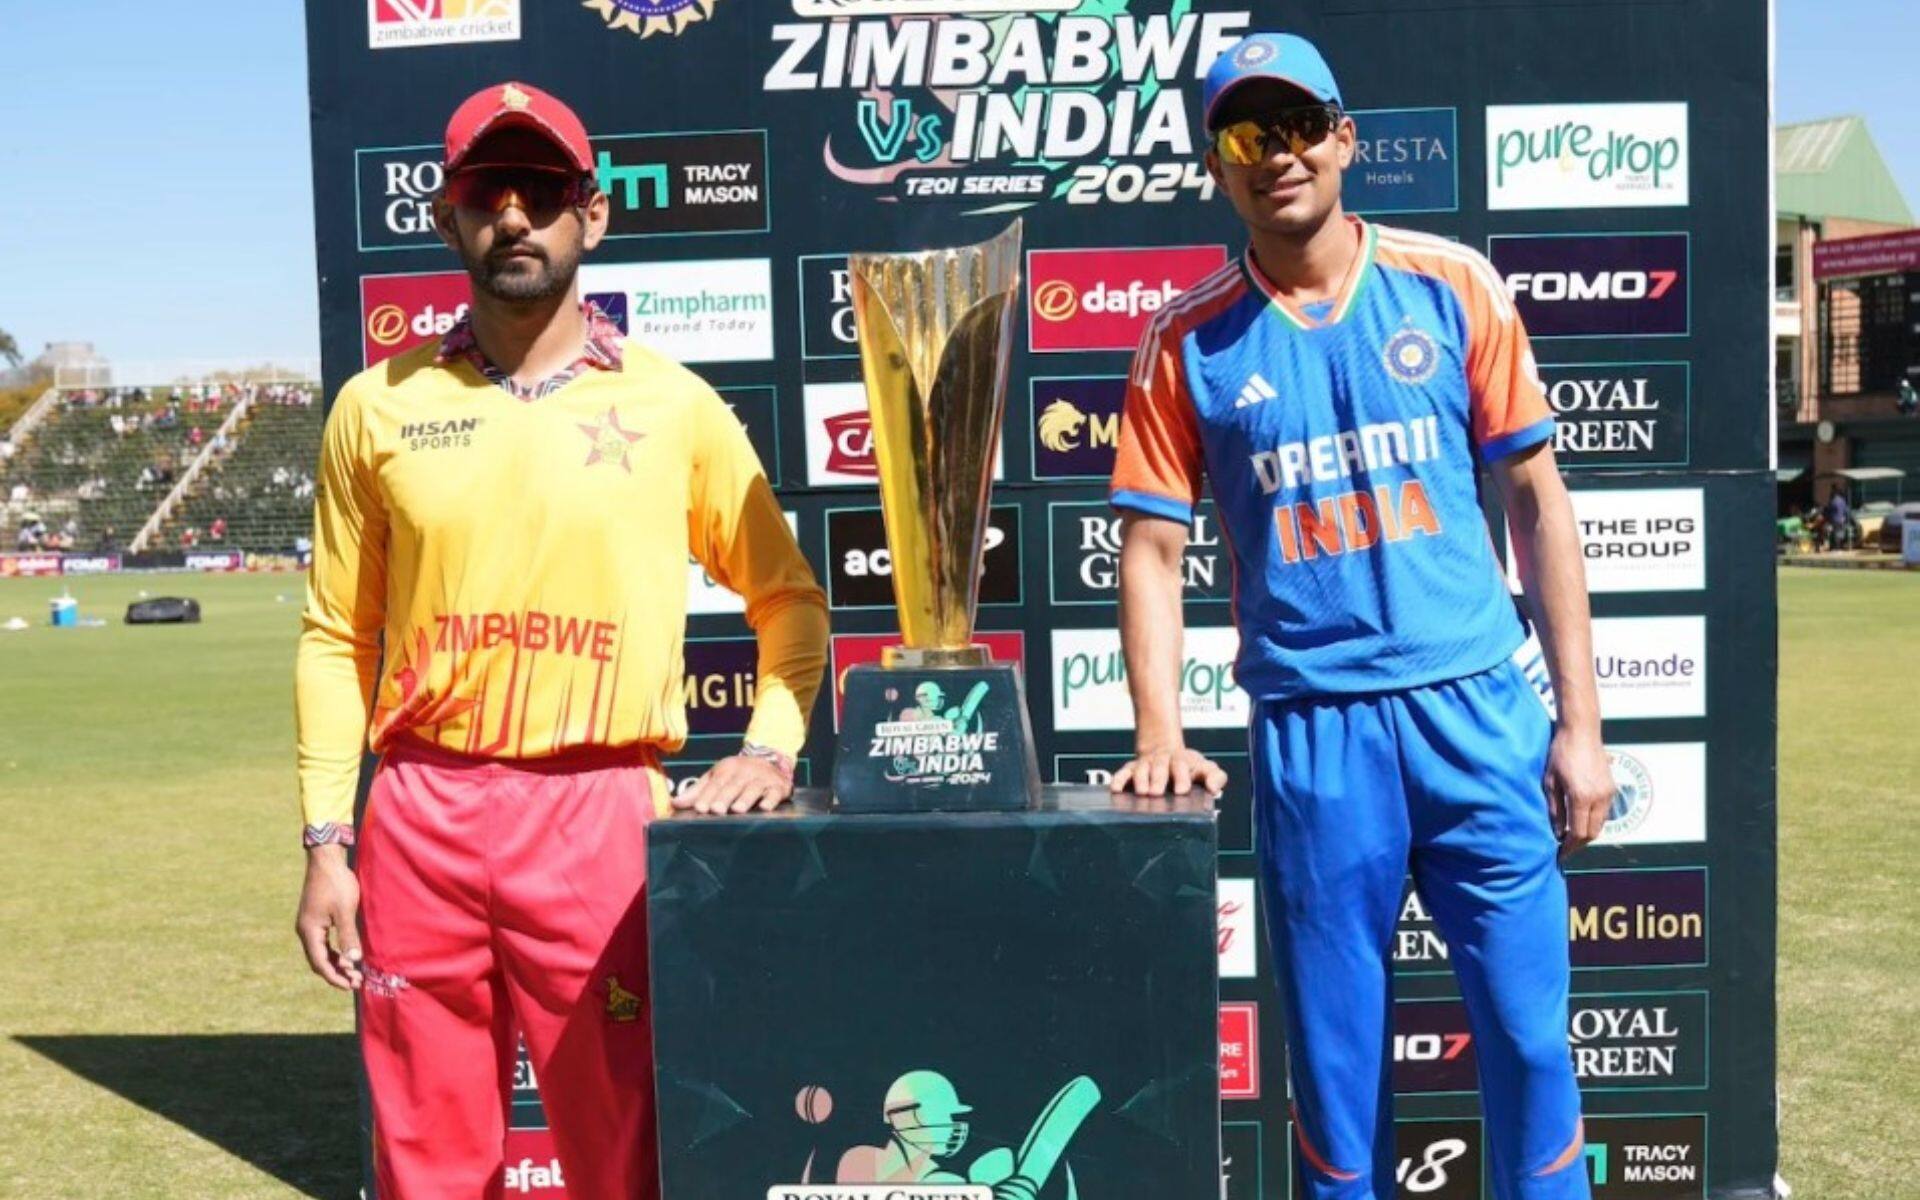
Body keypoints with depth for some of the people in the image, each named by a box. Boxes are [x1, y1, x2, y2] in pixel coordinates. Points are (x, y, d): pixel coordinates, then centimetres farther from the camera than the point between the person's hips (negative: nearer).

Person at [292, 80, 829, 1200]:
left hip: (602, 813, -1)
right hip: (420, 815, 2)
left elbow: (789, 597, 11)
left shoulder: (673, 404, 3)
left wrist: (771, 746, -4)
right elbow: (338, 637, 10)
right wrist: (327, 842, 4)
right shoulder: (380, 405, 7)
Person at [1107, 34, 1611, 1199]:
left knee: (1529, 1032, 5)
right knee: (1336, 1055, 9)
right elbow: (1154, 548, 3)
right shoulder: (1189, 338, 2)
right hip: (1311, 730, 0)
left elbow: (1536, 498, 4)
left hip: (1479, 709, 0)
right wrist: (1161, 734, -10)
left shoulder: (1452, 284, 3)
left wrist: (1580, 719, 1)